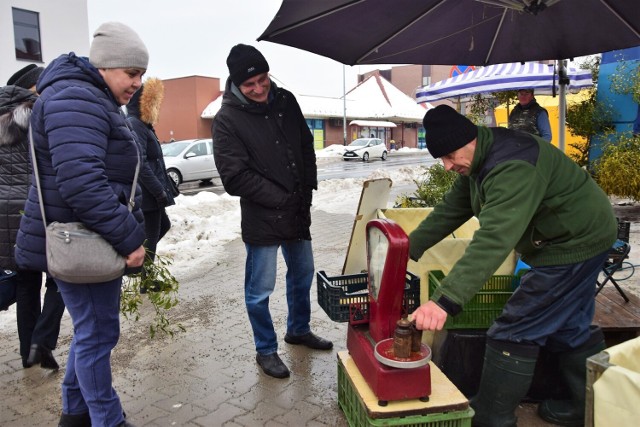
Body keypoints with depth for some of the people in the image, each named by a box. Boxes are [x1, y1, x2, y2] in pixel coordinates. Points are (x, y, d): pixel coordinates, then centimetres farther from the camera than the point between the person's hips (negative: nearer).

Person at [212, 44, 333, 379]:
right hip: (261, 217, -6)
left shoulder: (285, 101, 3)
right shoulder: (227, 119, -13)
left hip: (297, 212, 7)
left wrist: (307, 190, 4)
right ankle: (266, 350, 26)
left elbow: (306, 146, 13)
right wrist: (281, 199, -16)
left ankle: (298, 329, 43)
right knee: (260, 290, 3)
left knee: (302, 274, 20)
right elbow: (235, 177, -16)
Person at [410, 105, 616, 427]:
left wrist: (445, 301, -51)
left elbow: (493, 241, -45)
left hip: (577, 242, -10)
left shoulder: (513, 167, -33)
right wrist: (408, 248, 1)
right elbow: (450, 210, 5)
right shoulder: (478, 159, 0)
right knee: (569, 328, 20)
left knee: (513, 332, -6)